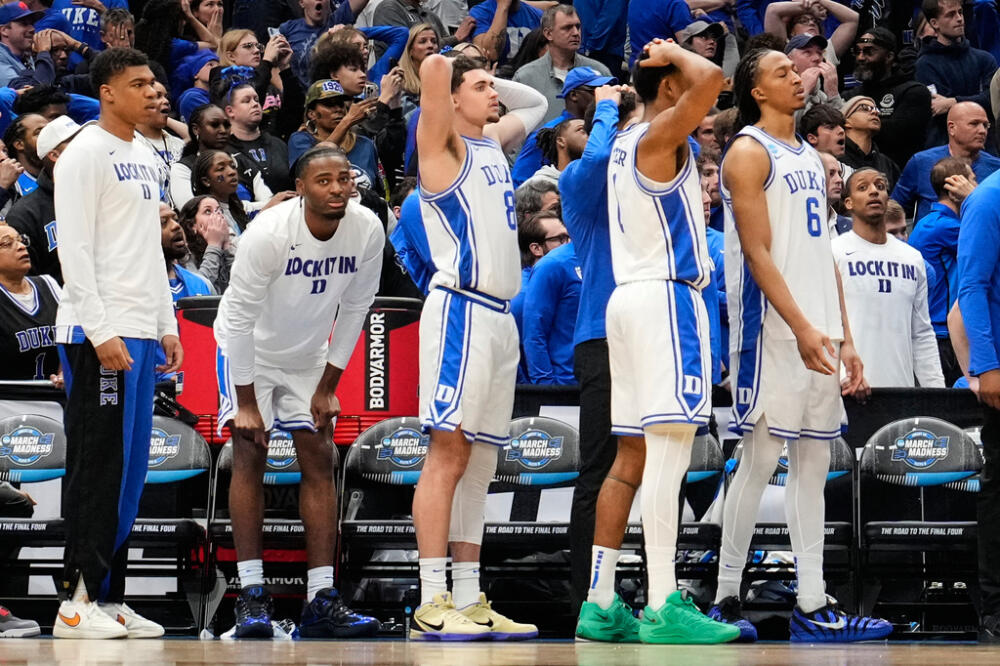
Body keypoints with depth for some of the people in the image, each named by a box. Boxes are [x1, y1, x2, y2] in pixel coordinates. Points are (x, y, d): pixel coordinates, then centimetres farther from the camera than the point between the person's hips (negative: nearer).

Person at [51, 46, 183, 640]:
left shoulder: (145, 158, 18)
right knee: (98, 468, -8)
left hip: (140, 332, 9)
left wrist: (167, 325, 18)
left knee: (129, 470, 8)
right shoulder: (86, 153, -9)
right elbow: (74, 249, -15)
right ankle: (78, 602, -6)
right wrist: (101, 332, -21)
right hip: (98, 333, -9)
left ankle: (110, 597, 13)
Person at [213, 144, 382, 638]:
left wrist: (328, 386, -2)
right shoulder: (268, 234, -30)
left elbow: (355, 309, -4)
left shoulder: (368, 231, -18)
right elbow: (240, 319, -23)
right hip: (250, 351, -4)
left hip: (309, 356, 4)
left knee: (319, 460, -1)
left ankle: (321, 601, -2)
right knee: (250, 454, -13)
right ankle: (251, 595, -12)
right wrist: (246, 402, -21)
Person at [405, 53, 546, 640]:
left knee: (479, 461, 8)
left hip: (500, 318, 8)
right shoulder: (444, 145, -3)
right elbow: (434, 67, -18)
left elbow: (536, 104, 37)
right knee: (448, 452, -12)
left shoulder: (493, 142, 19)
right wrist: (450, 73, 4)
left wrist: (489, 83, 21)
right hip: (462, 310, -8)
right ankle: (433, 603, -15)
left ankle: (469, 599, 10)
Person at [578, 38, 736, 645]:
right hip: (667, 298, -10)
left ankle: (600, 603, 9)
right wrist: (674, 53, -10)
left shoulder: (627, 144, 18)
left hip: (632, 298, 10)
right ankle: (664, 610, -19)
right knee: (669, 453, -13)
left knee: (633, 456, 10)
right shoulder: (661, 135, -10)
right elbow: (710, 79, -25)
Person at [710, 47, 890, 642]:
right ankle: (726, 598, -1)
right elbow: (758, 252, -14)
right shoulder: (749, 152, -6)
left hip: (820, 333, 8)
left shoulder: (811, 157, 18)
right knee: (760, 458, -7)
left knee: (814, 463, 6)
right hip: (773, 331, -8)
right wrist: (801, 327, -21)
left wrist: (845, 337, 13)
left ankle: (813, 606, 6)